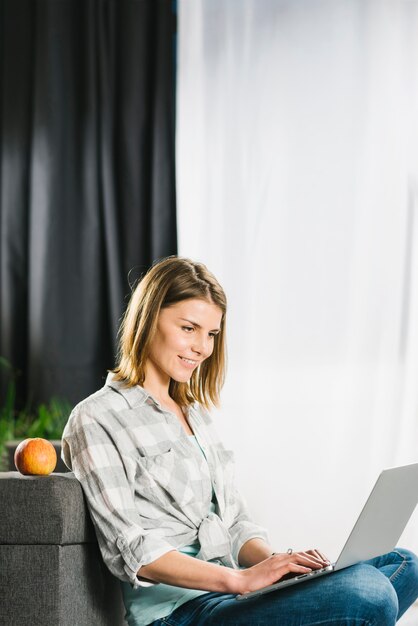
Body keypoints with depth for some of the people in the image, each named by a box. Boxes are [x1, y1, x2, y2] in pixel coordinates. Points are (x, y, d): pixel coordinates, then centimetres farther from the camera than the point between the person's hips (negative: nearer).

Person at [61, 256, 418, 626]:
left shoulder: (197, 414, 24)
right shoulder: (96, 421, -3)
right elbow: (133, 551, -13)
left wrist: (276, 564, -3)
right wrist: (241, 579, -23)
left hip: (229, 594, 9)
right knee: (367, 594, -27)